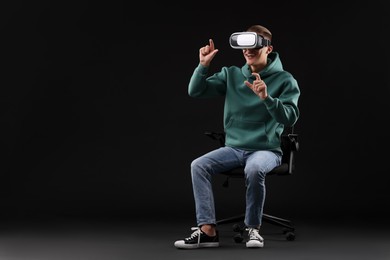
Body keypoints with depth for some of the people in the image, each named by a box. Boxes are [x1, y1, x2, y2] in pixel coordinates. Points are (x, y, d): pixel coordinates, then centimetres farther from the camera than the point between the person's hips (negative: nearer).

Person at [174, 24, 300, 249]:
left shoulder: (284, 80, -3)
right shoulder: (231, 75, 8)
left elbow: (290, 118, -15)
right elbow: (196, 92, 3)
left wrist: (267, 98, -29)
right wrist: (204, 65, -12)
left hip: (266, 150, -4)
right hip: (234, 148, 4)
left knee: (254, 169, -38)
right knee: (199, 165, -22)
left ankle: (254, 228, -17)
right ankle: (207, 230, -24)